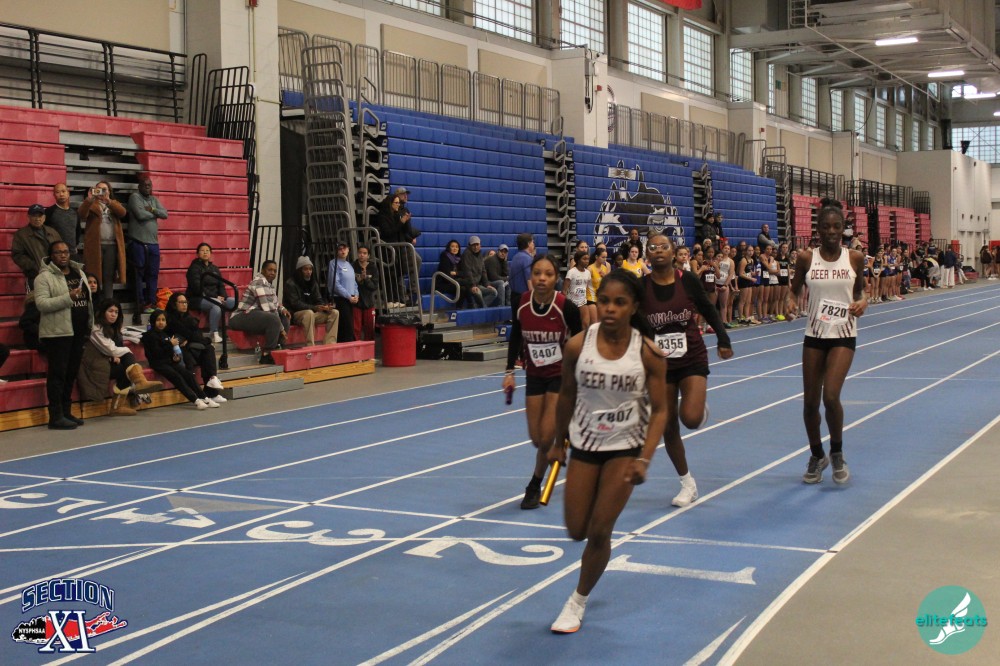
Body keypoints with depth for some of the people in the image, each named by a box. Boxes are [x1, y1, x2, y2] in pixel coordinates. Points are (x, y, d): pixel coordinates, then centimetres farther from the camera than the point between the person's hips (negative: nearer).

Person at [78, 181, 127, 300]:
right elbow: (82, 215, -11)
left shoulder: (114, 204, 17)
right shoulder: (91, 204, 10)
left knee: (109, 276, 3)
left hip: (111, 245, 2)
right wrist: (89, 199, -25)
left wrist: (108, 201, -20)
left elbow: (123, 213, -6)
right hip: (95, 245, -2)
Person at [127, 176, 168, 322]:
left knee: (153, 274, 5)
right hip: (138, 242, -6)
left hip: (153, 243, 6)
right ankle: (139, 304, -1)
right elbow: (140, 214, -15)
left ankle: (150, 303, 11)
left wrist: (152, 210, -10)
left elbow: (165, 214, 6)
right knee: (139, 274, -3)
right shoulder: (135, 197, -1)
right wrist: (155, 213, 0)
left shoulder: (154, 200, 17)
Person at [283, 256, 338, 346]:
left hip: (312, 313, 7)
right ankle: (310, 347, -40)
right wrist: (314, 308, -30)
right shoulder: (290, 284, -11)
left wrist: (325, 306, -16)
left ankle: (329, 344, -16)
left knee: (334, 313, -9)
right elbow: (295, 304, -19)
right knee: (309, 313, -39)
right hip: (294, 315, -7)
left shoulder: (313, 283, 12)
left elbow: (319, 300, 9)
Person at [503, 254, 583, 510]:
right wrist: (510, 371, 0)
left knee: (547, 437, -8)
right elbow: (516, 337, 5)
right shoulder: (522, 303, -11)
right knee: (536, 438, 5)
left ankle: (535, 486, 14)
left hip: (561, 375, -4)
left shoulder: (566, 307, -21)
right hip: (534, 375, 4)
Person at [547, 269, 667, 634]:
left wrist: (645, 459, -21)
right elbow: (567, 395, 2)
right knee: (577, 531, 7)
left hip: (625, 448, -2)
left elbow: (659, 410, -11)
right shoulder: (578, 345, -14)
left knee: (599, 532, -3)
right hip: (584, 444, 2)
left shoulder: (648, 353, -17)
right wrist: (558, 442, 10)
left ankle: (579, 601, 20)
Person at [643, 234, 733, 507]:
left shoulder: (687, 280, -9)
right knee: (668, 427, 6)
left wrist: (723, 339, -6)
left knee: (691, 418, -21)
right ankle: (687, 484, 24)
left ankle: (699, 405, 19)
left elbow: (708, 310, 3)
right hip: (659, 363, 2)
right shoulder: (642, 287, -8)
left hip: (692, 359, -2)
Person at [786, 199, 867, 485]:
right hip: (814, 335, 2)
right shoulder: (806, 258, -2)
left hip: (843, 336, -2)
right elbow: (794, 289, 9)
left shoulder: (855, 258, -2)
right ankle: (817, 456, 30)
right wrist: (790, 300, -13)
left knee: (831, 396, -18)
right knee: (810, 401, 6)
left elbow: (858, 290, 12)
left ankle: (837, 453, 7)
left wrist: (862, 302, -10)